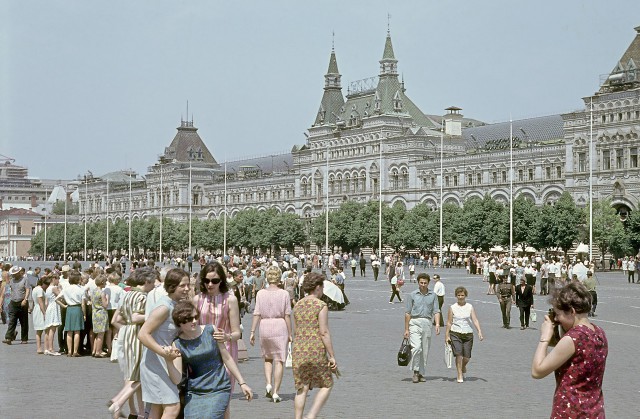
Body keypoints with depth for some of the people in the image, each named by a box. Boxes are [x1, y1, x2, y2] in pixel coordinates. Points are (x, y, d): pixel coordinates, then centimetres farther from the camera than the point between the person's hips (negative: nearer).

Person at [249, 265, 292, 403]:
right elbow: (287, 315, -4)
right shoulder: (284, 294, -4)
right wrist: (290, 334, 3)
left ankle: (268, 384, 3)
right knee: (279, 361, 3)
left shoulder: (261, 293, 0)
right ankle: (275, 392, 1)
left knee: (267, 358, 20)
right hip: (280, 328, -2)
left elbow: (257, 314, -2)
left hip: (265, 326, 2)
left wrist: (252, 332, 2)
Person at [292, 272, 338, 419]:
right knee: (327, 385, 10)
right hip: (317, 351, -6)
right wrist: (332, 356, -10)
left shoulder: (297, 305, 9)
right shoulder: (321, 306, -10)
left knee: (302, 389, 9)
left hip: (298, 351, 6)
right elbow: (324, 332, -14)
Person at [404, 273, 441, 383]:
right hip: (415, 322, -2)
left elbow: (436, 311, 5)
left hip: (427, 323, 2)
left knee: (425, 350, 5)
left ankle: (421, 374, 16)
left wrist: (437, 324, -12)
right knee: (416, 347, -18)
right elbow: (408, 313, 5)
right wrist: (406, 329, 2)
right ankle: (415, 372, -6)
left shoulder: (433, 296, 10)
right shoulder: (412, 295, 4)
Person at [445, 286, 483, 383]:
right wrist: (447, 335, 1)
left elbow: (475, 320, -3)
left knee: (467, 356, 2)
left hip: (468, 334, 1)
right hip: (455, 334, -1)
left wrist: (479, 332, -15)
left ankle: (463, 367, 35)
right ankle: (460, 376, -1)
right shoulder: (452, 308, 3)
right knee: (458, 354, -12)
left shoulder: (470, 307, 5)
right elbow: (449, 322, 5)